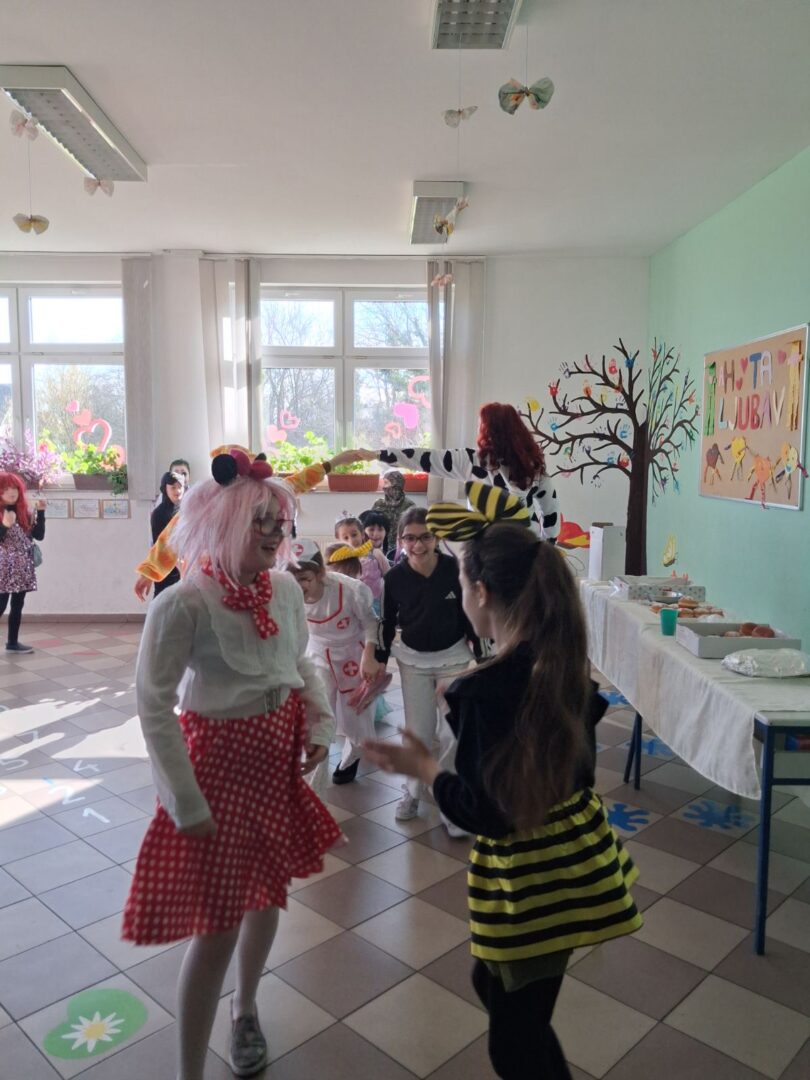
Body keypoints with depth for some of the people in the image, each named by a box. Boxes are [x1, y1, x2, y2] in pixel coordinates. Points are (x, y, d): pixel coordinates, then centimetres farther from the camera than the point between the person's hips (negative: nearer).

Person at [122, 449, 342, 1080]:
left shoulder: (286, 588, -5)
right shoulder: (183, 604, -24)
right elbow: (154, 706, -19)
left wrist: (319, 727, -1)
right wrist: (186, 802, -17)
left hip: (279, 757, 6)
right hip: (221, 758, -6)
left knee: (268, 893, 22)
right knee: (217, 923, 2)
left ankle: (246, 1011, 49)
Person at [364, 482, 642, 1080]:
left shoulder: (482, 691, -27)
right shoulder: (566, 661, -4)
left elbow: (487, 816, -22)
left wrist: (424, 767, -7)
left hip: (529, 874, -8)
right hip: (579, 853, 8)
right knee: (495, 983, 29)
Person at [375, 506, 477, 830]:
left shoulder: (454, 569, -18)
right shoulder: (394, 577, -13)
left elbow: (470, 613, -6)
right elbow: (387, 622, 0)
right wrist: (380, 661, 4)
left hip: (453, 657, -1)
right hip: (413, 660, 1)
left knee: (453, 733, 0)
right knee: (417, 731, 9)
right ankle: (412, 792, 31)